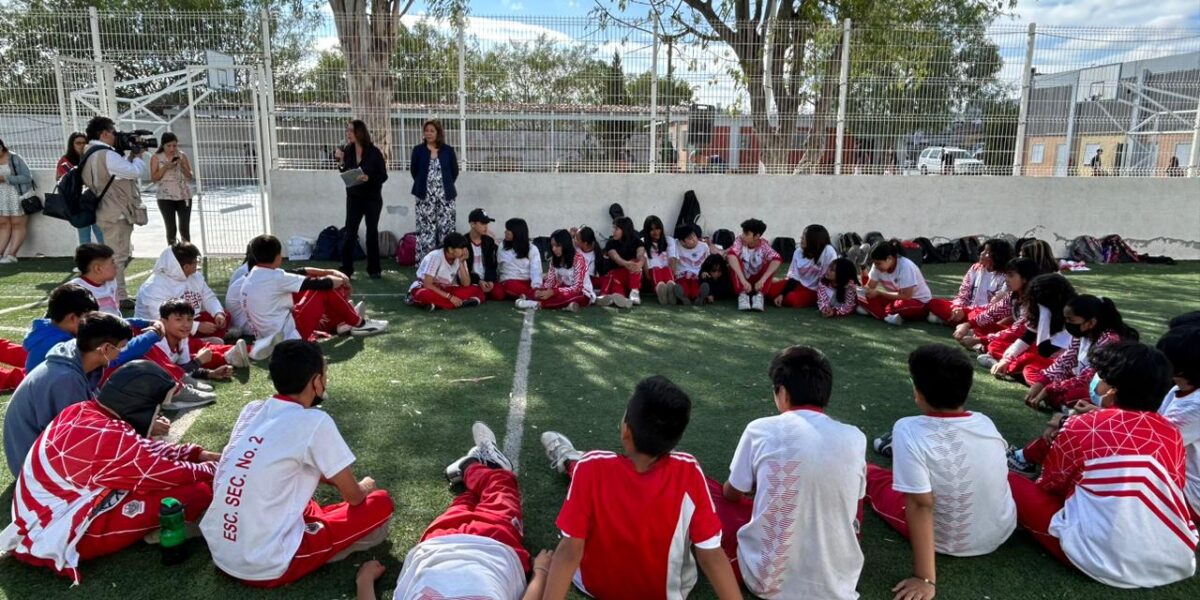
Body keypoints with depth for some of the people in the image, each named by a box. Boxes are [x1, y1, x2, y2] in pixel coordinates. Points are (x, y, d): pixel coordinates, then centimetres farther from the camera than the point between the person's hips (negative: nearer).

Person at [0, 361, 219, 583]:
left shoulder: (83, 410, -2)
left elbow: (142, 448, 10)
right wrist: (214, 470, 1)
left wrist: (200, 454, 8)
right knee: (197, 492, -20)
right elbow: (169, 474, -17)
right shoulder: (108, 439, -28)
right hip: (66, 536, -10)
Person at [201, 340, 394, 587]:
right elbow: (354, 497, -3)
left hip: (219, 553, 8)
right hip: (266, 567, -7)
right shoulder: (315, 422, -16)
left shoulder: (252, 410, 4)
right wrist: (364, 487, 19)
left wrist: (333, 479, 28)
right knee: (381, 504, 2)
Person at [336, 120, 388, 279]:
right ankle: (346, 269, 0)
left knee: (372, 232, 6)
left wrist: (369, 178, -25)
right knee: (350, 232, -3)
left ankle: (374, 269, 14)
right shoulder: (347, 150, 0)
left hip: (372, 198, -2)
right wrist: (340, 161, -7)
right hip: (353, 197, 2)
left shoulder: (374, 152, -10)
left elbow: (383, 176, -9)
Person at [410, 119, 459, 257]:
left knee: (446, 229, 0)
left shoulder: (448, 150, 4)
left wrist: (446, 185, 9)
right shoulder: (418, 150, 3)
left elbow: (455, 171, 9)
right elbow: (413, 170, 9)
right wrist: (423, 185, 9)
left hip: (445, 196, 1)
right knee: (425, 229, -2)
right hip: (425, 196, 0)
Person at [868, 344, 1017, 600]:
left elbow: (921, 505, -31)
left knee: (868, 472, 12)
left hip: (950, 542, -4)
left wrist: (925, 579, -26)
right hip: (1001, 532, 5)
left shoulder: (909, 431, -30)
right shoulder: (985, 423, -13)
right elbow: (998, 476, 7)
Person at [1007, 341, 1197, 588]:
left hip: (1105, 561, -4)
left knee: (1011, 481, 4)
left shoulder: (1082, 426, -7)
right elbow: (1174, 491, 19)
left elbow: (1049, 484, 7)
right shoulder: (1172, 433, 4)